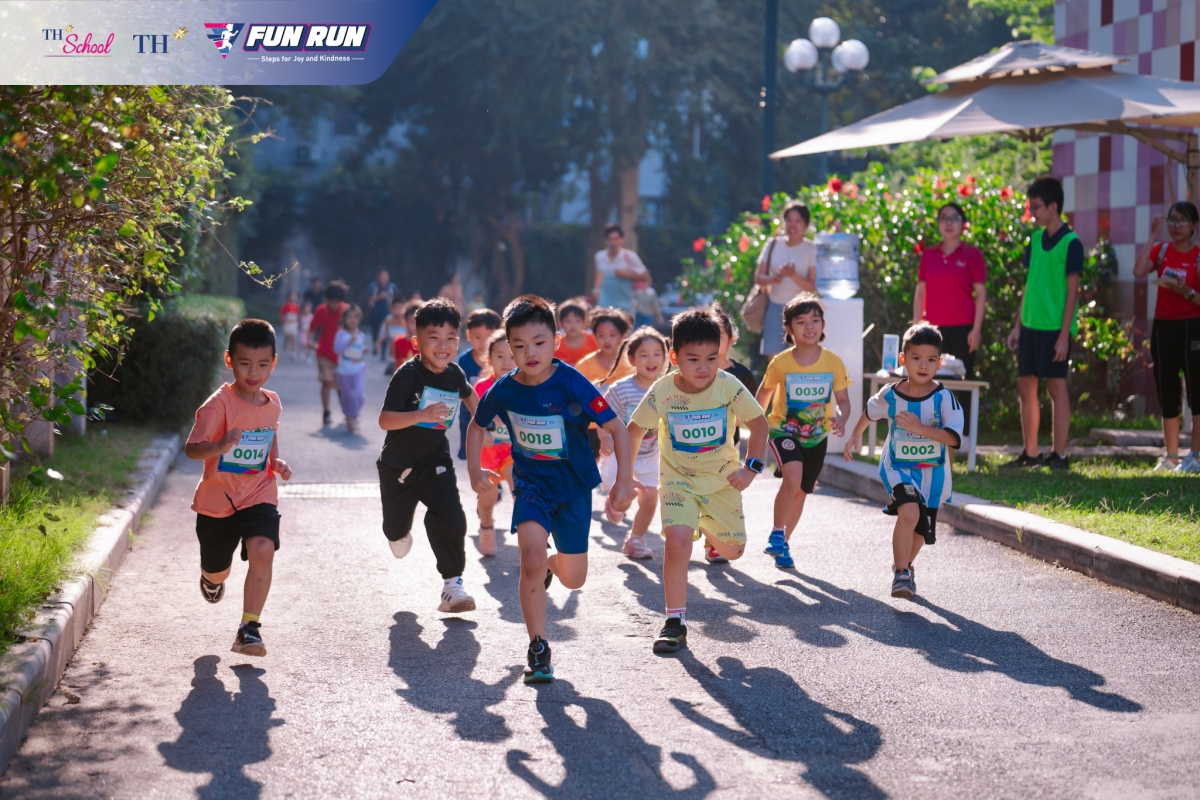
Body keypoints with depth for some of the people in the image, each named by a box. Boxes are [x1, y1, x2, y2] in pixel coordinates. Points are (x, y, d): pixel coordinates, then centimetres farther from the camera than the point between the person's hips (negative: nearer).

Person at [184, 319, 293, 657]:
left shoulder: (272, 404, 2)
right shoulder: (219, 404, -16)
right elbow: (191, 449, -23)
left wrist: (277, 463, 2)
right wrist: (219, 447, -43)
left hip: (259, 496, 2)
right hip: (217, 500, -2)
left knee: (262, 550, -26)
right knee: (216, 572, 15)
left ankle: (249, 628, -18)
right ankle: (211, 576, 56)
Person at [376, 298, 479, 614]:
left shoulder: (454, 374, -6)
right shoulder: (408, 376, -23)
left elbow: (467, 392, 20)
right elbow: (385, 420, -31)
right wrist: (423, 415, -44)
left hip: (436, 461, 3)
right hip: (398, 464, -3)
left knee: (450, 519, -16)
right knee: (396, 525, 16)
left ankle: (452, 583, -7)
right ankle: (399, 533, 53)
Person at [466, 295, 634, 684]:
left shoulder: (572, 384, -20)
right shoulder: (503, 390, -10)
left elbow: (616, 429, -18)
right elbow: (478, 425, 11)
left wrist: (624, 480, -25)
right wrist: (475, 469, 0)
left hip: (574, 487, 0)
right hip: (531, 484, 1)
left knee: (573, 579, 7)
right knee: (531, 560, -22)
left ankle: (551, 564, 46)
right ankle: (538, 649, -10)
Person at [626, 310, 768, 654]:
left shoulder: (728, 386, -19)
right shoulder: (662, 391, -19)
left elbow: (758, 423, -4)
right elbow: (634, 431, -5)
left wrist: (751, 468, -12)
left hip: (721, 479, 2)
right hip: (678, 478, -2)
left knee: (732, 550, 8)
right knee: (677, 540, -24)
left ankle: (709, 529, 46)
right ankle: (675, 622, -12)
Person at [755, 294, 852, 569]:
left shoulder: (833, 362, -11)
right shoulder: (780, 363, -14)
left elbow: (843, 399, -5)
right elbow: (765, 392, 4)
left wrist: (841, 419, -25)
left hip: (817, 435, 3)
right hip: (784, 430, -3)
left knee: (800, 492, 14)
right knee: (793, 479, -27)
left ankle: (783, 544, 34)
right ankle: (776, 533, -8)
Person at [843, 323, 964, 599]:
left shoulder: (944, 398, -16)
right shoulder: (890, 395, -10)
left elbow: (953, 438, -25)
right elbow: (870, 411, 14)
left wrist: (919, 427, -33)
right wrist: (856, 435, 15)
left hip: (932, 474, 1)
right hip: (898, 468, -1)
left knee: (919, 530, 17)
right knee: (909, 512, -29)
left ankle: (905, 564, 49)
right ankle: (901, 574, -17)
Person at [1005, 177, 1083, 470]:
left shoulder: (1070, 243, -9)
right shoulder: (1036, 239, 12)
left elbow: (1072, 291, -11)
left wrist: (1064, 335, -15)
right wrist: (1018, 325, 14)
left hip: (1054, 328, -7)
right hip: (1031, 325, 7)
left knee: (1056, 386, -2)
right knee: (1026, 386, 9)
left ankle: (1059, 455, 3)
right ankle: (1030, 454, 16)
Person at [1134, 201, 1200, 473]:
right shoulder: (1161, 251, 7)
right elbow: (1138, 271, -14)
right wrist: (1153, 236, -11)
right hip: (1163, 327, 4)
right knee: (1167, 393, 8)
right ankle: (1171, 456, 15)